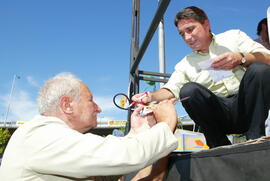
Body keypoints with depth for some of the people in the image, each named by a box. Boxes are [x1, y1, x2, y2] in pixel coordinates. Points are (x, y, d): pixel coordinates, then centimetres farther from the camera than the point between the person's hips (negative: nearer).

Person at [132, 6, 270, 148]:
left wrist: (241, 58, -19)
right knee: (188, 90, -23)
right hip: (221, 113, 1)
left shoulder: (233, 36, 12)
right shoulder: (185, 64, 14)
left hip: (249, 104, 0)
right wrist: (151, 96, -19)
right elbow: (171, 90, 2)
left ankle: (255, 140, -20)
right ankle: (221, 147, -17)